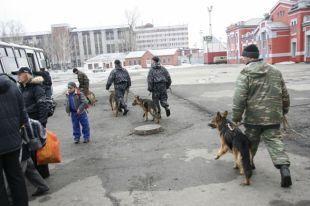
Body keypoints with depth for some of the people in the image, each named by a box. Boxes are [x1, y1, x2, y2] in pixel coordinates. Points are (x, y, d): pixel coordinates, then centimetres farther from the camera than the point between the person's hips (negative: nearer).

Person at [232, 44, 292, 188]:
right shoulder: (275, 71, 8)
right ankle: (284, 168, -8)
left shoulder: (246, 73, -10)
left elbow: (239, 98, -15)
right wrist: (284, 110, 27)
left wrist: (236, 117, -6)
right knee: (274, 141, 7)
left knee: (251, 142, 16)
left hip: (253, 116, -3)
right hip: (273, 116, 3)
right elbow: (284, 94, 14)